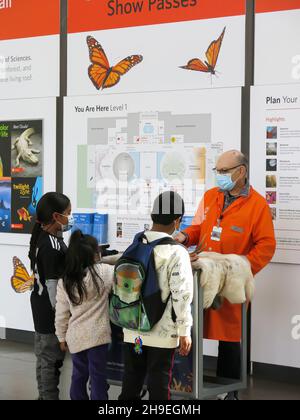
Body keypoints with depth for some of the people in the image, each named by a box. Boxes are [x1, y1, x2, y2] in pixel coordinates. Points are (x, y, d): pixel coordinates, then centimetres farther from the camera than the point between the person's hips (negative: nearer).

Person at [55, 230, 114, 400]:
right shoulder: (103, 272, -11)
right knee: (98, 377, 3)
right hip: (97, 335, -4)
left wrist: (62, 337, 14)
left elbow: (61, 313, 4)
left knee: (79, 375, 17)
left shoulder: (65, 281, 1)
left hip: (75, 337, 4)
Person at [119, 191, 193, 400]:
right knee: (159, 384, 5)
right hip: (162, 332, -5)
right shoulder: (177, 252, -14)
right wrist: (184, 332, -10)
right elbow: (181, 295, -17)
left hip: (132, 330, 5)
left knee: (131, 383, 14)